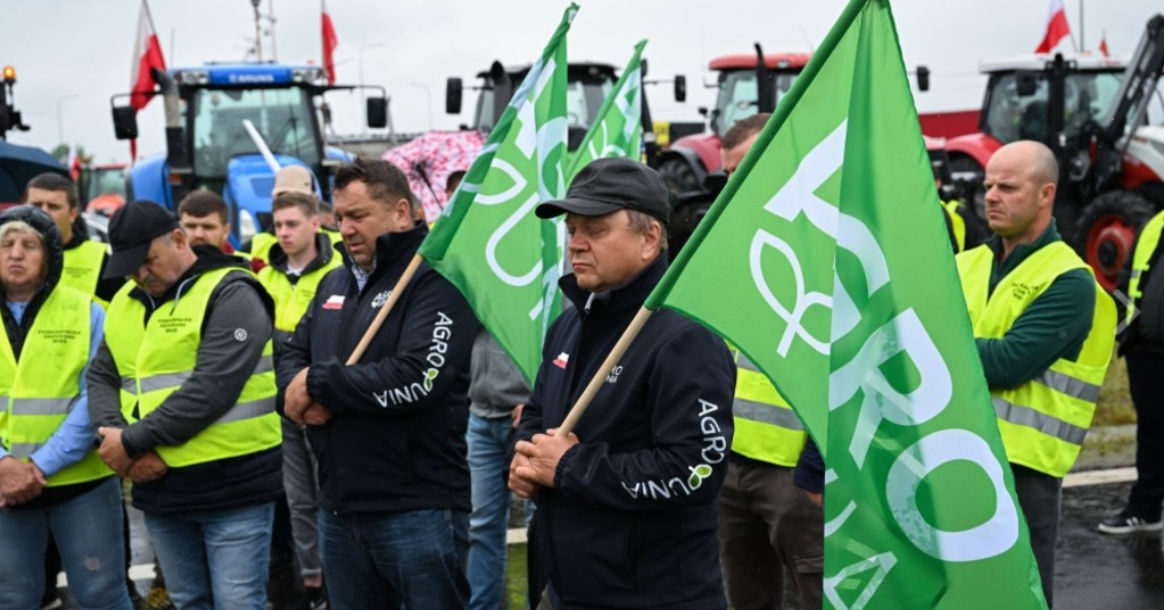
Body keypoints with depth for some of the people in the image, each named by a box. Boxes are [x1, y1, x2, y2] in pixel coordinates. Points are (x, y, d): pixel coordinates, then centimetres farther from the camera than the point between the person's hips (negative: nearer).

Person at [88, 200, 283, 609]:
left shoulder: (230, 294, -11)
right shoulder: (125, 303, 13)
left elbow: (211, 389, -21)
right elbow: (100, 378, 11)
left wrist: (134, 441, -17)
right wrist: (114, 435, -10)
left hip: (231, 486, -7)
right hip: (159, 487, 7)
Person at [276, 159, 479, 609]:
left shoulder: (438, 279, -11)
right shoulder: (334, 283, 16)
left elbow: (418, 379, -23)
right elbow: (291, 353, 17)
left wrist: (319, 383, -14)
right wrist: (299, 393, -8)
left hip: (418, 510, -8)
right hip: (338, 507, 8)